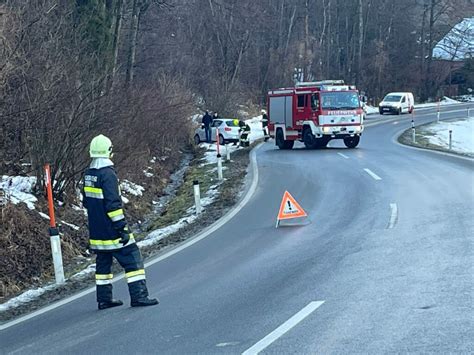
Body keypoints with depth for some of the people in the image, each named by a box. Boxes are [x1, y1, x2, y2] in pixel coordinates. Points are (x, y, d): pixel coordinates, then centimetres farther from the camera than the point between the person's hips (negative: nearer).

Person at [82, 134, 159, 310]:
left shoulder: (88, 175, 8)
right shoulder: (107, 174, -18)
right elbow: (113, 204, -22)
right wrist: (122, 227, -19)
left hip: (96, 231, 9)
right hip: (111, 232, -9)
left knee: (103, 263, 16)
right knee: (133, 260, -3)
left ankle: (104, 298, 19)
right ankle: (139, 296, -7)